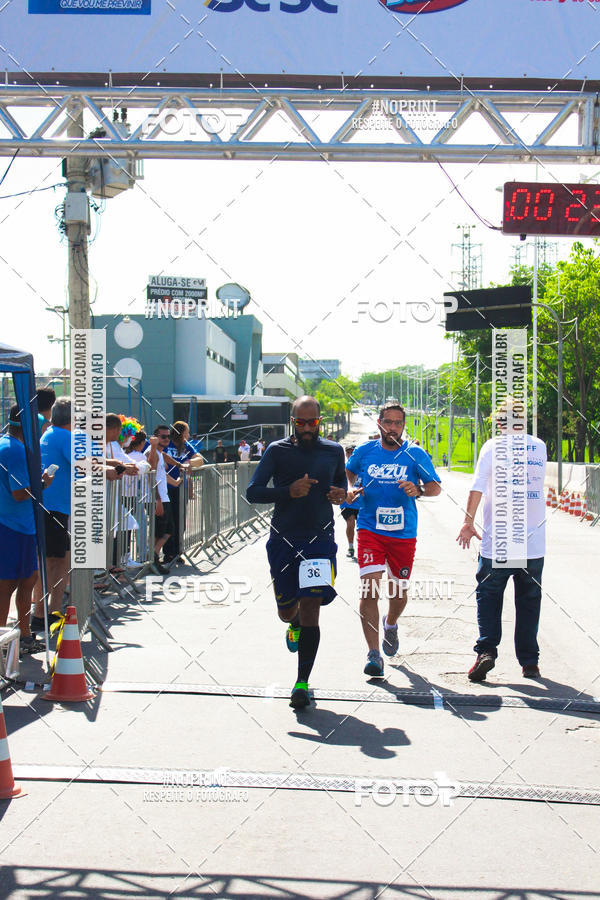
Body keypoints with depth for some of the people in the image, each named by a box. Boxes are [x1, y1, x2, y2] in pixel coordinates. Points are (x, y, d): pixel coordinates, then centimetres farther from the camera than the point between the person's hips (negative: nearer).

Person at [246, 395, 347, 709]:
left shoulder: (333, 451, 5)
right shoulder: (278, 451, -2)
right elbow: (252, 492, -5)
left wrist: (341, 493, 1)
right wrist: (289, 491, -20)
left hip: (320, 539, 0)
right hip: (283, 539, 0)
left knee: (311, 608, -11)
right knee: (286, 611, 9)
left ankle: (302, 683, -5)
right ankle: (295, 625, 49)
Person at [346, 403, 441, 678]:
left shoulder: (415, 454, 0)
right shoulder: (364, 452, 4)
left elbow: (436, 487, 1)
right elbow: (348, 472, 24)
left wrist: (418, 490, -19)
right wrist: (351, 490, 4)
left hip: (403, 533, 1)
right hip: (370, 530, -1)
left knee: (399, 591, 11)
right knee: (370, 588, -15)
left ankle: (391, 625, 47)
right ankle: (374, 655, -11)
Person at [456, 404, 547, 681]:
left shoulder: (493, 446, -5)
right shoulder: (539, 447, 6)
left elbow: (477, 486, -11)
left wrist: (469, 522, -7)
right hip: (533, 543, 3)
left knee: (488, 596, 8)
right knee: (529, 601, 11)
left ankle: (486, 650, -8)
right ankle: (529, 661, 12)